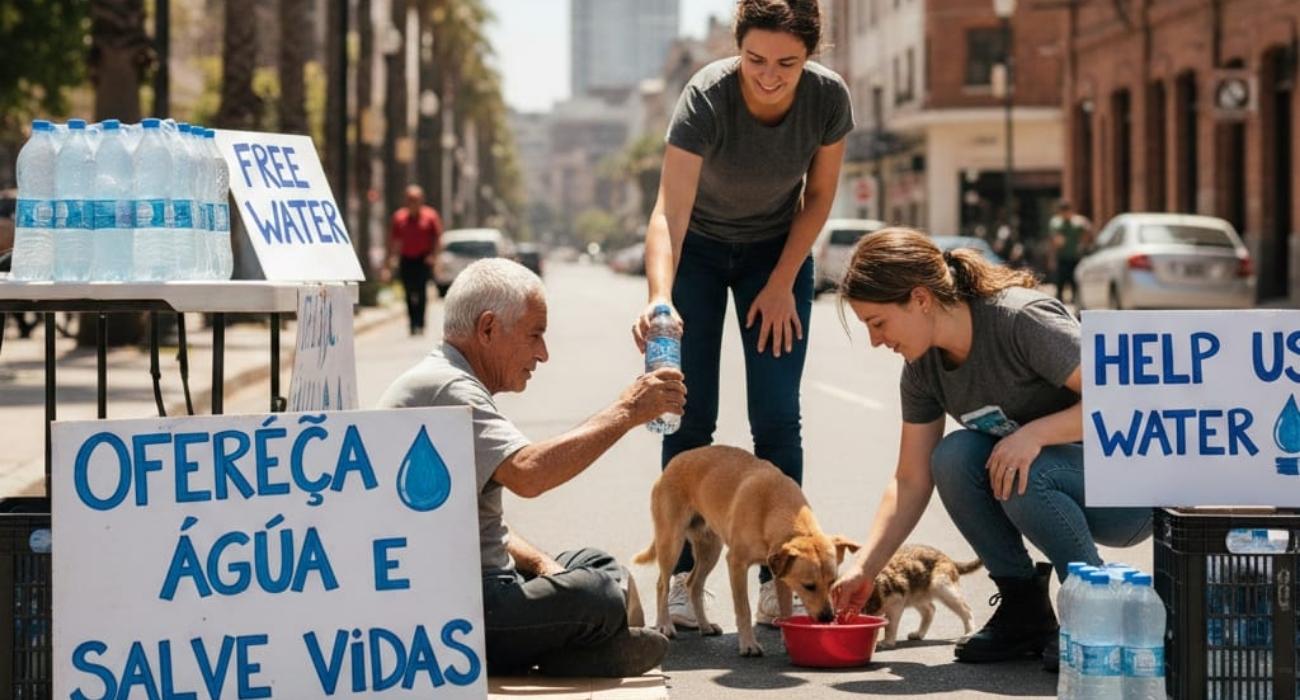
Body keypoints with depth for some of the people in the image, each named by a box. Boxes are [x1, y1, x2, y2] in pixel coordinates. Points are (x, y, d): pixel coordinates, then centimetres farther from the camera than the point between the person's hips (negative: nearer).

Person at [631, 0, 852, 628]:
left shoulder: (828, 97, -22)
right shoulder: (706, 98, -32)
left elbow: (819, 195, -5)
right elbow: (669, 212, -41)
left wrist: (783, 283, -9)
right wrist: (660, 299, -56)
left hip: (778, 251, 2)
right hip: (699, 249, -2)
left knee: (778, 418, -5)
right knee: (691, 417, -5)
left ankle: (778, 581, 0)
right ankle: (681, 576, 2)